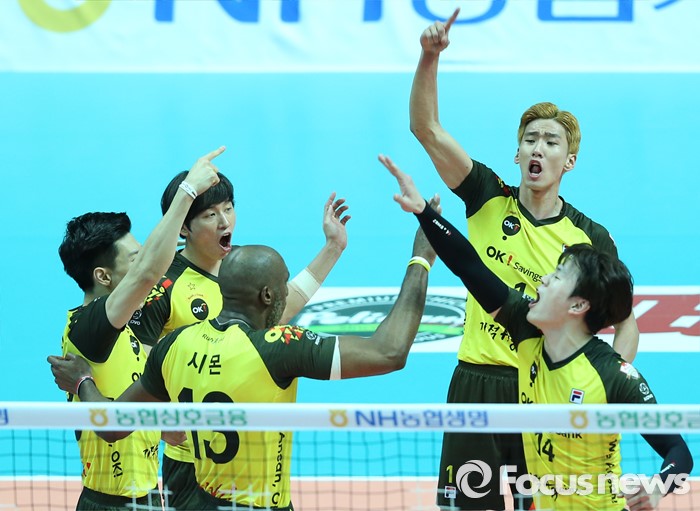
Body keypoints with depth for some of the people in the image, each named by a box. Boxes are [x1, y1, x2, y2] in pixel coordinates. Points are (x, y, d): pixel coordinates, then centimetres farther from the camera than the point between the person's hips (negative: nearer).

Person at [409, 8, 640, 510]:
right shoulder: (489, 199, 3)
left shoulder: (592, 238, 0)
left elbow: (626, 321, 4)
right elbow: (427, 129, -3)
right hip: (477, 380, 1)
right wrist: (429, 57, -16)